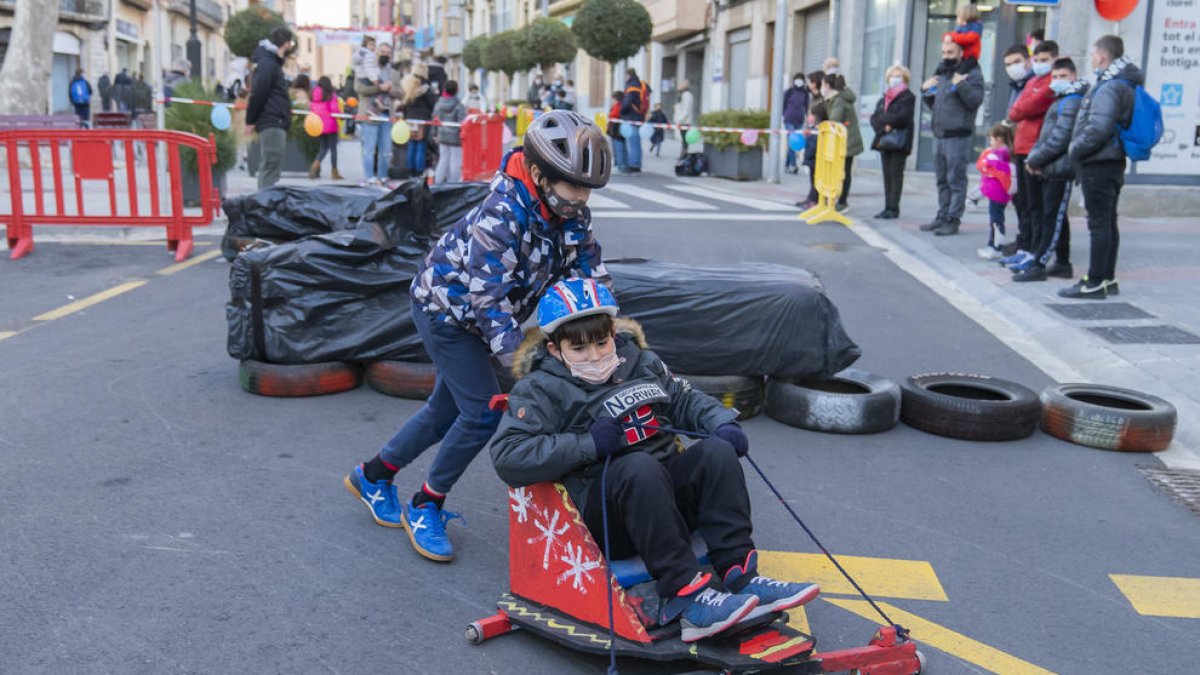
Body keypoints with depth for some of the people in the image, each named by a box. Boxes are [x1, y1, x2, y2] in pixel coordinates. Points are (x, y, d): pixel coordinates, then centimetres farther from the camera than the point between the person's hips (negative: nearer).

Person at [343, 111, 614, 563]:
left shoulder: (572, 213, -12)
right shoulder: (502, 217, -35)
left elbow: (591, 273, -4)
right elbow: (490, 301, -35)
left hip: (475, 318, 8)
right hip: (445, 308, -8)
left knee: (447, 409, 16)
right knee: (483, 413, -12)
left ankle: (373, 476, 38)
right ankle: (425, 507, 9)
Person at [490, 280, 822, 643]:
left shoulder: (641, 363, 15)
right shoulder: (542, 389, -1)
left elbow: (685, 399, 25)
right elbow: (507, 457, -12)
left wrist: (722, 422, 2)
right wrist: (589, 443, -18)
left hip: (667, 493, 6)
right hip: (606, 510, -5)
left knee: (716, 450, -20)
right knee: (640, 467, -35)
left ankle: (739, 575, -25)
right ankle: (687, 594, -38)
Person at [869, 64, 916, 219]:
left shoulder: (908, 97, -1)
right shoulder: (884, 98, 19)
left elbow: (902, 117, -15)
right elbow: (874, 118, 8)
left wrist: (884, 119, -6)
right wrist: (884, 127, -11)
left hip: (899, 141, -6)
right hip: (885, 141, 6)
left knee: (895, 174, -7)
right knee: (887, 175, 5)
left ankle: (893, 208, -6)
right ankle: (888, 207, 7)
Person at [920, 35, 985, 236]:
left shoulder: (972, 73, -4)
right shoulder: (942, 73, 19)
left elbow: (976, 100, -16)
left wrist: (961, 84, -23)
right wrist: (925, 90, 10)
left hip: (958, 136, -8)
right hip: (939, 134, 8)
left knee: (956, 180, -6)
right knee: (942, 180, 13)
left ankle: (953, 221, -5)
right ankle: (942, 216, 20)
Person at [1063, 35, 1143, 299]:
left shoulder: (1109, 88, -16)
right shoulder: (1124, 85, 15)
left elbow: (1098, 129, -25)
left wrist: (1074, 150, -11)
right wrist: (1078, 150, 12)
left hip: (1099, 165, -10)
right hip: (1112, 161, 10)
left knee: (1099, 223, -7)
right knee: (1108, 222, 14)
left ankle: (1095, 282, -4)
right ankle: (1108, 278, 21)